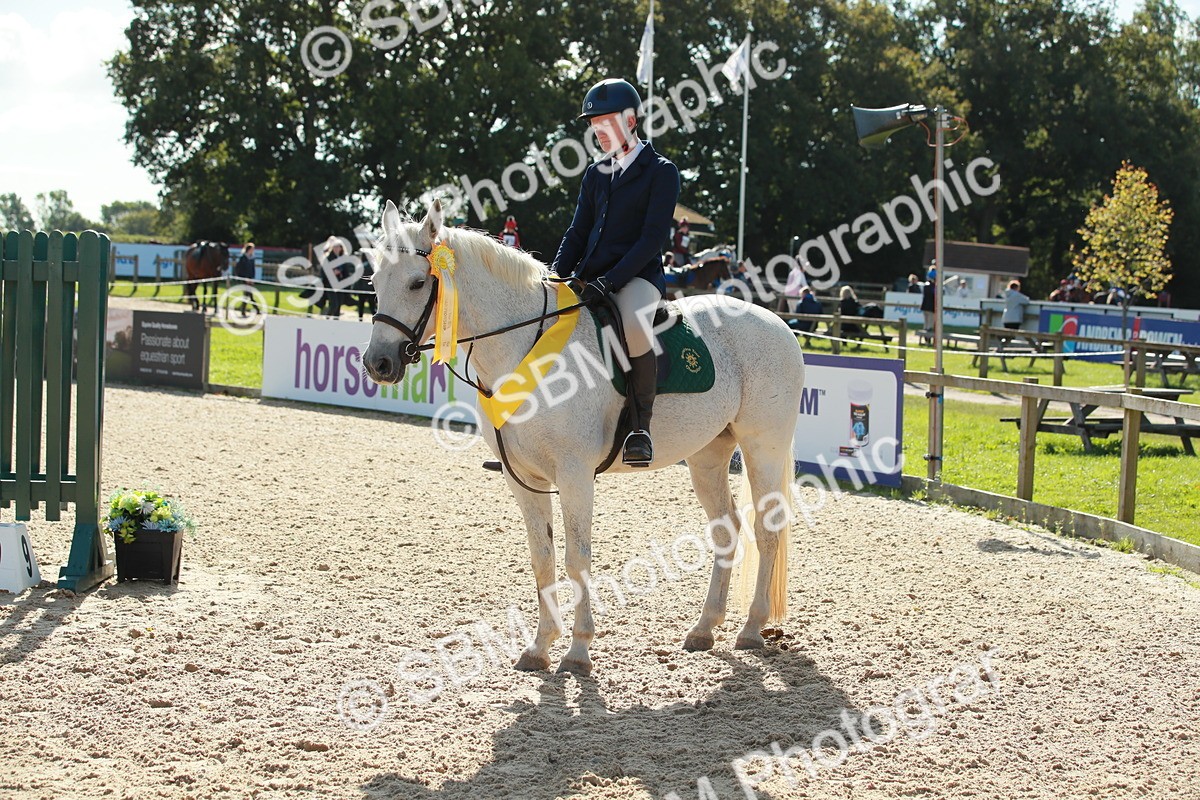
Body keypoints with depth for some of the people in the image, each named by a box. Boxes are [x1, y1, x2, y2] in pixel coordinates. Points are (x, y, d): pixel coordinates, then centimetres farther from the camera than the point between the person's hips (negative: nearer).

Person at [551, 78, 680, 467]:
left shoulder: (661, 171, -2)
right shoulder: (596, 174, 18)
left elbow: (653, 237, -11)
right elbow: (578, 232, 16)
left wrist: (609, 281, -21)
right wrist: (556, 277, -2)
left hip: (637, 276, -7)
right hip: (589, 278, 7)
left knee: (634, 326, -39)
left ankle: (641, 424, -23)